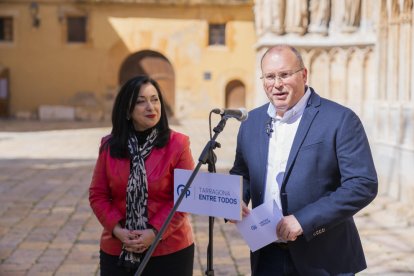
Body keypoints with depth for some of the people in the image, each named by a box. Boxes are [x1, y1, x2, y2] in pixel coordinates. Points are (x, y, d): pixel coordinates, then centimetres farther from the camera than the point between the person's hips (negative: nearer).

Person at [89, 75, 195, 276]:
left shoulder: (177, 144, -7)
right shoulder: (109, 146, 3)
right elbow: (97, 195, 3)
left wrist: (155, 232, -16)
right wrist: (117, 229, -11)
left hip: (169, 251, -2)